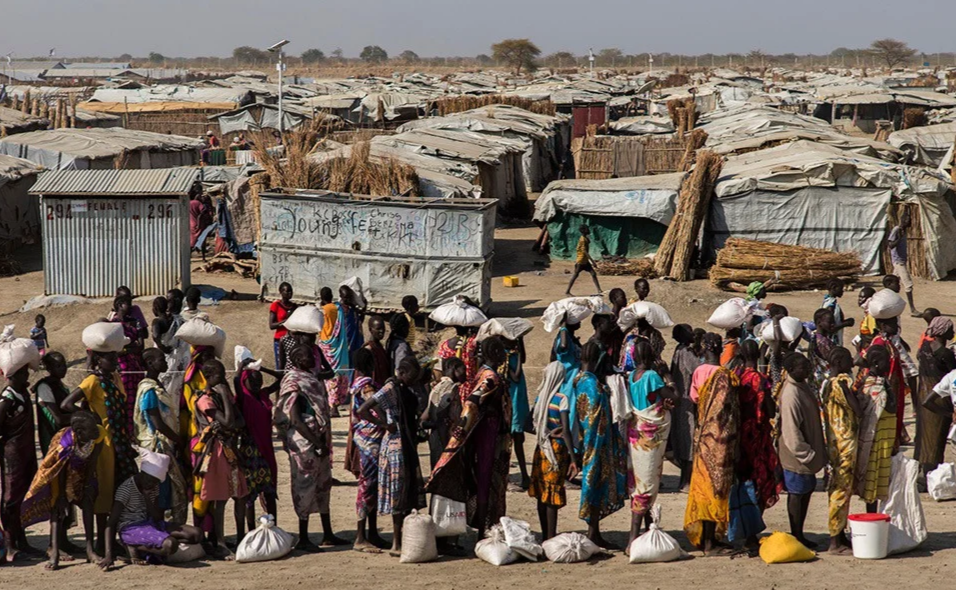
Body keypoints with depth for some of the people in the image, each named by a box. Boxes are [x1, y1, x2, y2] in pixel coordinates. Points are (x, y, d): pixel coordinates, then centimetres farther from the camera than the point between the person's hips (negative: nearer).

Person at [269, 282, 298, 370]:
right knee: (280, 367, -6)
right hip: (280, 340, -4)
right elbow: (271, 325, -9)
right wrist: (285, 321, -20)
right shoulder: (276, 305, -2)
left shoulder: (294, 306, 12)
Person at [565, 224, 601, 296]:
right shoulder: (583, 240, -19)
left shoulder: (586, 239, 11)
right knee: (575, 275, -2)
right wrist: (592, 260, -28)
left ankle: (599, 290, 2)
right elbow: (584, 251, -25)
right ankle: (567, 292, 6)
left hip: (585, 261, 9)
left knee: (593, 273, 3)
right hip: (581, 261, -9)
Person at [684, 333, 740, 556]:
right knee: (716, 486, -3)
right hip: (717, 438, -7)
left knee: (704, 485, 13)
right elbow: (723, 410, -18)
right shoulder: (722, 375, -15)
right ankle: (710, 542, -1)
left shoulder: (699, 372, 5)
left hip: (703, 435, 7)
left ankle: (704, 537, 20)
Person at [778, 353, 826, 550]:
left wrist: (815, 452, 18)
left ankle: (799, 535, 26)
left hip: (807, 452, 10)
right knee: (797, 493, 1)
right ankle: (796, 538, 12)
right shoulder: (790, 394, -24)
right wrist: (808, 455, -23)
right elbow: (791, 431, -26)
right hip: (797, 456, -10)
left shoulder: (803, 385, 7)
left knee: (806, 491, 16)